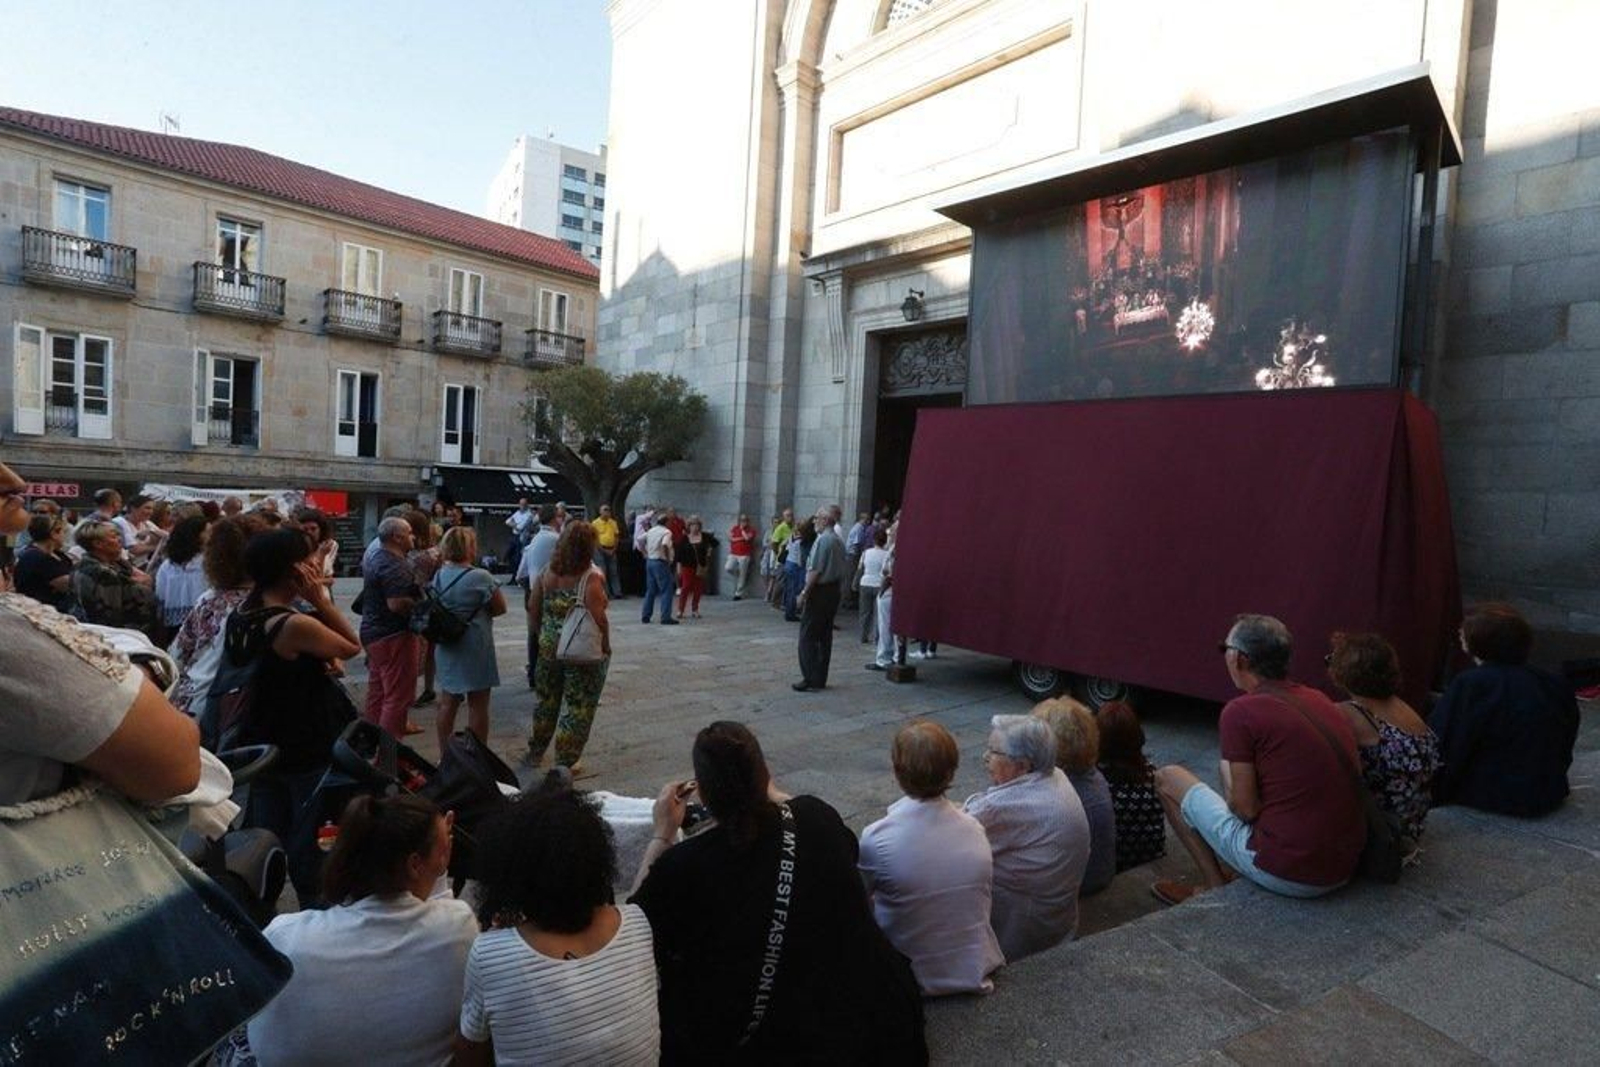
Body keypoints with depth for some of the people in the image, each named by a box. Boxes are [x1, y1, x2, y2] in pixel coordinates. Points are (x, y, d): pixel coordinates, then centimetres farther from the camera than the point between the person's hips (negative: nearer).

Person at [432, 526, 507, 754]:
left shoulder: (439, 576, 2)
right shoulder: (480, 577, -17)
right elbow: (500, 608, -10)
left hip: (447, 647, 7)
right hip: (475, 647, -6)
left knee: (449, 702, 16)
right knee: (478, 705, 4)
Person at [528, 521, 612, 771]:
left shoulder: (548, 572, -1)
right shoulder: (592, 577, -17)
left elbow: (533, 608, 6)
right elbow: (599, 618, -22)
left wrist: (539, 634, 20)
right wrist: (606, 646, -8)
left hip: (549, 648, 6)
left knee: (545, 699, 22)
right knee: (578, 707, 8)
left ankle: (536, 751, 37)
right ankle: (565, 762, 15)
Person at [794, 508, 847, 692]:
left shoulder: (822, 540, -16)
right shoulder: (839, 541, 11)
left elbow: (815, 570, -19)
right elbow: (842, 570, 15)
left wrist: (804, 592, -15)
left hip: (819, 591, -9)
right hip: (834, 590, 9)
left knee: (808, 636, -3)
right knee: (825, 635, 12)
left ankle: (811, 680, -3)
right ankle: (820, 678, 17)